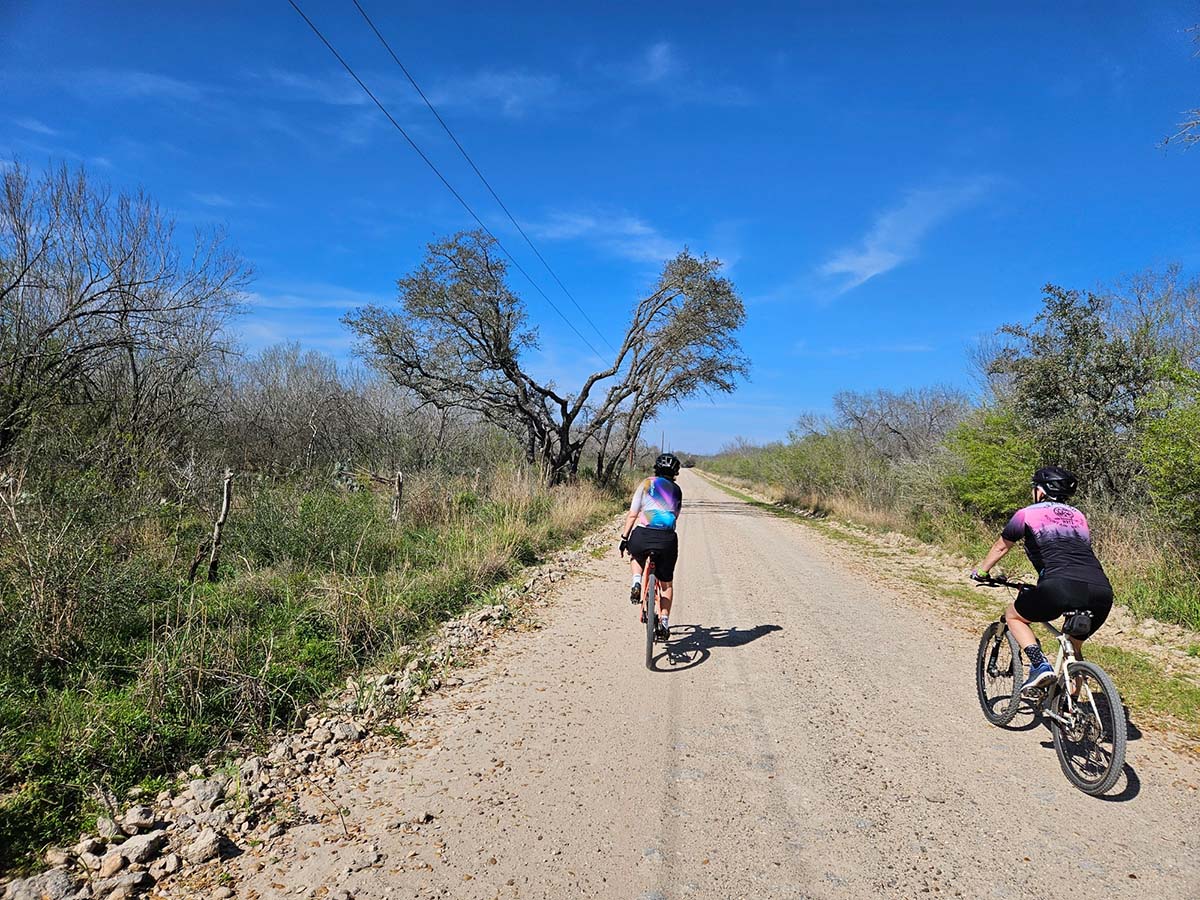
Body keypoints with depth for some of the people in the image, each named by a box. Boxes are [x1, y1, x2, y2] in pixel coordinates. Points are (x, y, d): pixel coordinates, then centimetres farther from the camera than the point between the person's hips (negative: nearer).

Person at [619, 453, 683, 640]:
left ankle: (636, 583, 9)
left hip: (643, 535, -1)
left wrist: (624, 537, 9)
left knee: (636, 557, 35)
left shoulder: (646, 484, 10)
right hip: (668, 538, 2)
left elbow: (632, 515, 4)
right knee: (667, 584, 19)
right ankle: (664, 622, 11)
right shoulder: (677, 490, 18)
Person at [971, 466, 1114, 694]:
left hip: (1061, 588, -6)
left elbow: (1001, 547, 28)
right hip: (1102, 592, 6)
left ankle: (1040, 666, 0)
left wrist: (981, 571, 46)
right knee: (1074, 648, 28)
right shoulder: (1078, 516, 28)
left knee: (1013, 616, 20)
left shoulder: (1026, 514, 14)